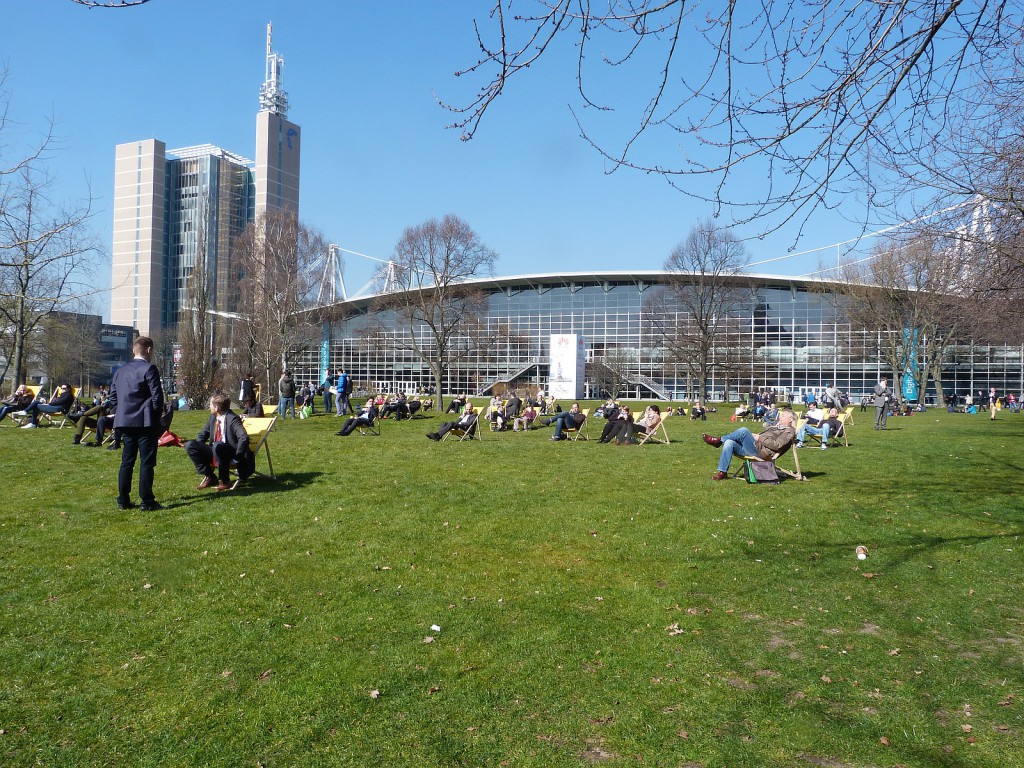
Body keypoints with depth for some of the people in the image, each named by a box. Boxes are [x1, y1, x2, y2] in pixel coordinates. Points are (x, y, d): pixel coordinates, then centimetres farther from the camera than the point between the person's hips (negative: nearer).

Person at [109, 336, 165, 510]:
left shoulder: (120, 370, 11)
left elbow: (113, 396, 14)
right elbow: (157, 396, -13)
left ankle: (123, 500, 16)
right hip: (146, 422, -7)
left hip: (125, 422, 7)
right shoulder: (149, 369, -11)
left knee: (127, 462, 12)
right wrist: (157, 415, 0)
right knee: (146, 463, -3)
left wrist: (121, 414, 19)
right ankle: (147, 502, -1)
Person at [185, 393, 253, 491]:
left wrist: (237, 456, -27)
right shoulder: (213, 417, 6)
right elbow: (203, 434, 19)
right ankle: (209, 477, -1)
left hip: (230, 454, -8)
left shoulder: (233, 419, -19)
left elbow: (244, 438, -32)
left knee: (217, 446, -38)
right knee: (189, 445, -8)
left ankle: (225, 480, -19)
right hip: (214, 451, 8)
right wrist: (198, 449, 1)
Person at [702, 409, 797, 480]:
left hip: (761, 452, -9)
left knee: (743, 431, -27)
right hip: (755, 447, 9)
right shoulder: (777, 427, 32)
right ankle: (722, 472, -15)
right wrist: (756, 435, 9)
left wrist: (760, 438, -10)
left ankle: (719, 440, -11)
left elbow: (776, 445, -13)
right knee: (729, 443, -12)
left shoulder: (789, 432, 3)